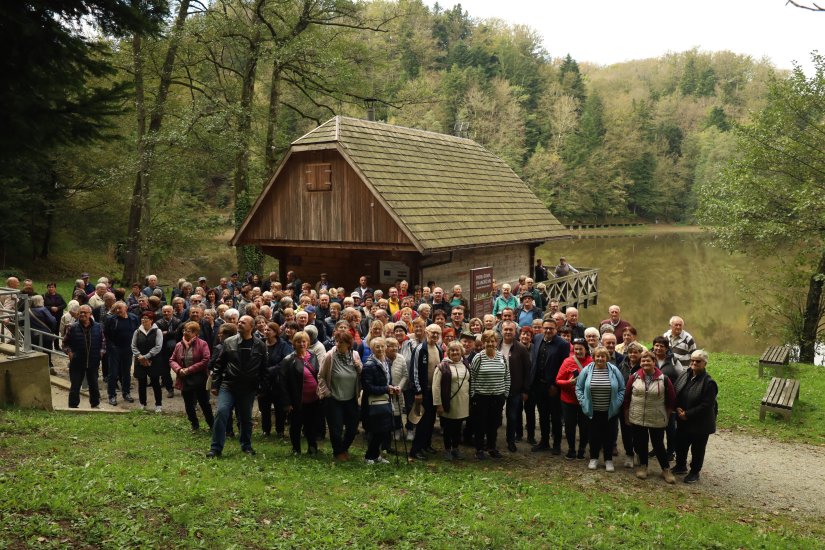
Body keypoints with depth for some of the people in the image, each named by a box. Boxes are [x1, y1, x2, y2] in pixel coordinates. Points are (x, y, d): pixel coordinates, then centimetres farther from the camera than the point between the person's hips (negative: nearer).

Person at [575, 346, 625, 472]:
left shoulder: (614, 370, -4)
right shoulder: (587, 370, -4)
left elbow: (622, 389, 3)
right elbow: (579, 388, 4)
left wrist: (617, 403, -4)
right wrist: (583, 402, -3)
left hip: (610, 411, 0)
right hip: (593, 411, 0)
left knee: (609, 435, 9)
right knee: (594, 435, 9)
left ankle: (608, 460, 23)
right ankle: (594, 458, 25)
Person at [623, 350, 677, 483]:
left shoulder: (663, 379, -7)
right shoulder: (634, 377, -3)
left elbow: (671, 399, 1)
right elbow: (627, 397, 4)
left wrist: (667, 415, 3)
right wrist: (626, 415, 5)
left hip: (657, 420, -2)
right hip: (637, 419, 2)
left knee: (658, 445, 6)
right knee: (640, 443, 12)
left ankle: (666, 470, 21)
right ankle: (643, 466, 30)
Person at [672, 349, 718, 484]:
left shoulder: (709, 382, -20)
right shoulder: (684, 376, -1)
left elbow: (706, 405, -22)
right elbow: (675, 394, 7)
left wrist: (687, 414, -20)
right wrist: (678, 408, -10)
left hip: (700, 423, -6)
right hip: (682, 421, 6)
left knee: (697, 449, 11)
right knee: (680, 444, 20)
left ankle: (695, 472, 28)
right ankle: (681, 466, 41)